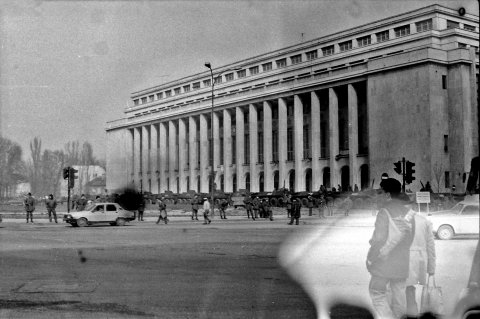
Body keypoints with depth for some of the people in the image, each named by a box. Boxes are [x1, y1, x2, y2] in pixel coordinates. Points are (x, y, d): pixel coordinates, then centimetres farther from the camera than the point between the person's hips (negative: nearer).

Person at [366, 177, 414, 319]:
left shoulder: (384, 212, -14)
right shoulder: (407, 212, 6)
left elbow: (379, 239, -15)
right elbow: (411, 236, 10)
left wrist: (370, 259, -6)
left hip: (385, 260, -6)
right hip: (403, 262, 6)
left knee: (377, 291, 6)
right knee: (399, 292, 14)